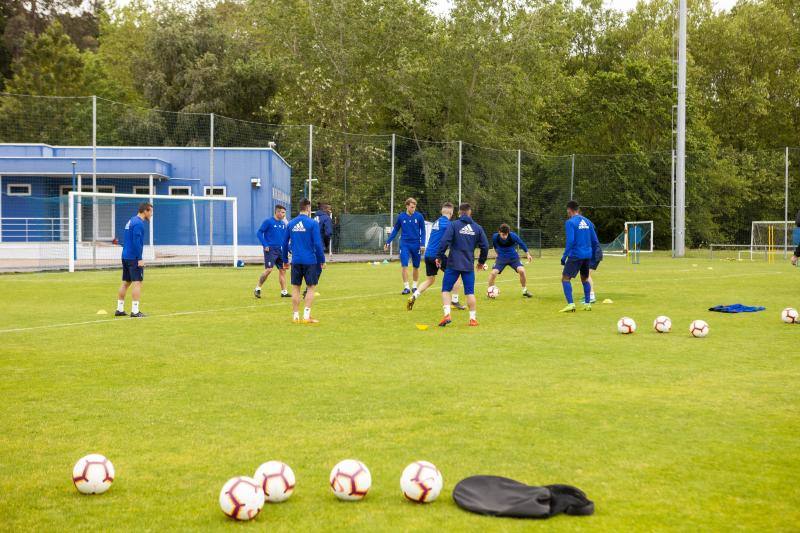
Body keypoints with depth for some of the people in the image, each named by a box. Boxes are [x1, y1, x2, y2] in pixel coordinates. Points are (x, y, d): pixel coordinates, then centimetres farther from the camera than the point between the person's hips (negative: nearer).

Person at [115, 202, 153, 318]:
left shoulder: (131, 220, 16)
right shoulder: (138, 223, -14)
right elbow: (136, 242, -21)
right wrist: (139, 259, -19)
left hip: (125, 256, 9)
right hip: (133, 258, -9)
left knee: (125, 283, 13)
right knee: (137, 282, -7)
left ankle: (119, 309, 16)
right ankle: (135, 311, -10)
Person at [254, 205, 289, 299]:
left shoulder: (283, 223, 12)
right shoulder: (268, 221, -7)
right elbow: (259, 233, -8)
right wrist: (265, 245, -15)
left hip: (280, 250, 6)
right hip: (270, 250, -6)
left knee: (282, 270, 5)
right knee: (268, 270, -13)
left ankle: (284, 292, 12)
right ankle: (257, 288, 1)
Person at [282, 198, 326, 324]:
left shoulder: (291, 224, 6)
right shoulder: (312, 223, -8)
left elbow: (285, 243, 10)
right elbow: (317, 244, -10)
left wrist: (285, 260, 19)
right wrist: (322, 261, -2)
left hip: (296, 261, 4)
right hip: (310, 260, -4)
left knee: (295, 288, 8)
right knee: (311, 287, 4)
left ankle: (295, 316, 10)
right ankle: (306, 316, -1)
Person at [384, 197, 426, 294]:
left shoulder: (419, 216, -3)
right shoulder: (401, 217, 0)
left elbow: (422, 231, 1)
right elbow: (395, 230, 9)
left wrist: (422, 244, -8)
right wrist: (388, 242, 6)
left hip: (416, 244, 0)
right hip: (404, 244, 0)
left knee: (416, 267, 9)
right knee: (404, 266, -8)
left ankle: (415, 286, 24)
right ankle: (406, 287, -2)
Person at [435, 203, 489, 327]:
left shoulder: (454, 225, -3)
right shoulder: (477, 228, 8)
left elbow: (444, 242, -13)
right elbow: (485, 246, 9)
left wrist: (439, 257, -3)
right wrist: (481, 261, 23)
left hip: (453, 264, -3)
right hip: (469, 265, 3)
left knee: (446, 289, 5)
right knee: (470, 292, 8)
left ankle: (447, 314, -9)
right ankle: (473, 318, 9)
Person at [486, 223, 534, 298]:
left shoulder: (513, 236, -22)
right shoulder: (495, 237, -18)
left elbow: (521, 243, -6)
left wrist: (528, 254, -4)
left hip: (513, 258, -1)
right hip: (501, 258, 1)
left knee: (521, 270, -20)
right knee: (493, 273, -18)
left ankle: (524, 291, 0)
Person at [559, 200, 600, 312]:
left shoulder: (570, 222, -8)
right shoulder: (587, 221, 12)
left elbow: (570, 241, -17)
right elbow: (595, 241, 13)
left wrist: (564, 256, -12)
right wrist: (593, 256, 22)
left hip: (575, 255, -7)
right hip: (587, 255, 7)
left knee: (565, 278, -2)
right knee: (585, 279, 21)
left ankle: (570, 304, -15)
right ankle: (587, 304, 19)